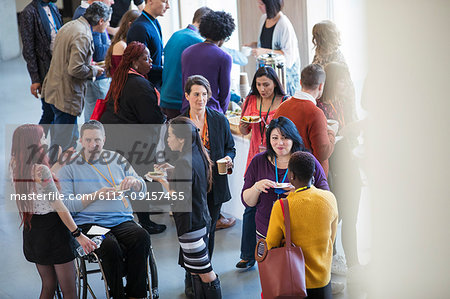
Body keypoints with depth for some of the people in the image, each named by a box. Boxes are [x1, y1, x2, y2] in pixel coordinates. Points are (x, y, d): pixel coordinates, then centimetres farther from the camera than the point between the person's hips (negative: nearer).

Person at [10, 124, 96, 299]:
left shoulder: (15, 166, 3)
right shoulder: (41, 169, -20)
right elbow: (58, 206, -19)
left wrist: (61, 163, 28)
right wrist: (78, 234, -15)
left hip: (31, 230, 8)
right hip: (51, 228, -8)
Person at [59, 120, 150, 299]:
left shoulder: (117, 159, 19)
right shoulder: (69, 166, 9)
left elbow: (141, 195, 18)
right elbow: (66, 205, -2)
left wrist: (134, 182, -6)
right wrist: (97, 195, -12)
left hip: (122, 221, 3)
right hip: (88, 223, -3)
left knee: (142, 237, -29)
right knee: (110, 246, -35)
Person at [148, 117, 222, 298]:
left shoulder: (184, 162, -22)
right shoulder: (199, 155, 6)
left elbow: (179, 199, -22)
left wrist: (163, 181, -10)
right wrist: (173, 170, 12)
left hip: (191, 225, -10)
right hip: (202, 220, 10)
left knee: (204, 271, -2)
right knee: (195, 270, 15)